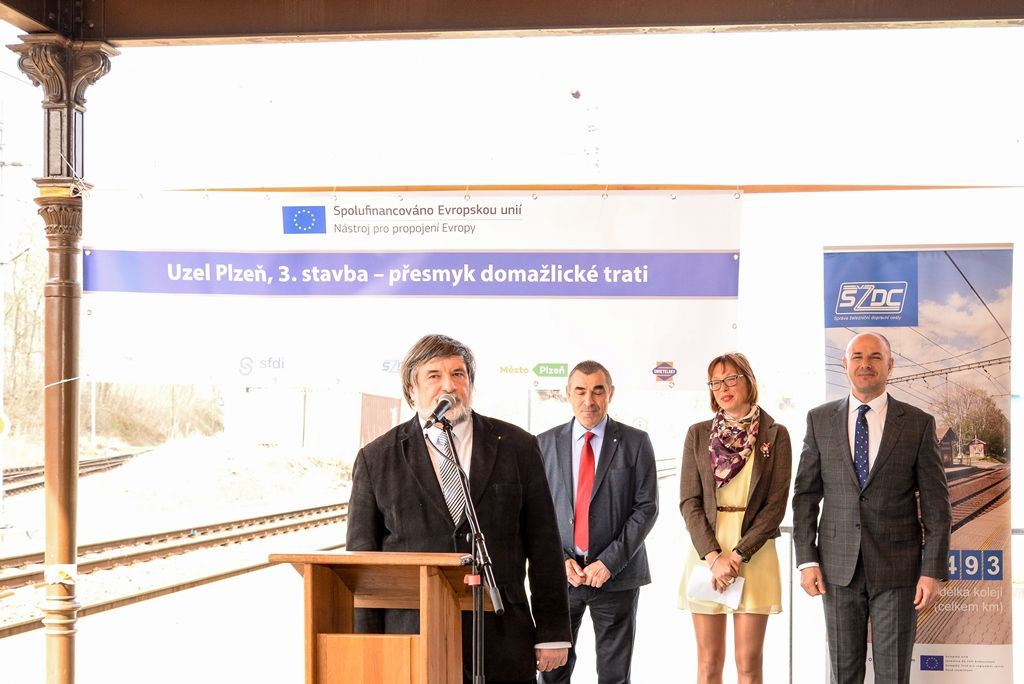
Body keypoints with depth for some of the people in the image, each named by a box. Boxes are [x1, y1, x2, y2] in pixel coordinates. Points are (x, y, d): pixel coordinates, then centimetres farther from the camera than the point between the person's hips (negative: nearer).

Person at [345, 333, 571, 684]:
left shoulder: (518, 447, 7)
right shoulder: (376, 459, 5)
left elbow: (544, 548, 7)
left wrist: (553, 633, 3)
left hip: (502, 641, 1)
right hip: (411, 637, 0)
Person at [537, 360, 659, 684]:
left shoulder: (635, 443, 2)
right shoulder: (545, 443, 7)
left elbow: (646, 508, -3)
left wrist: (609, 562, -11)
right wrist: (560, 560, -7)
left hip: (616, 574, -1)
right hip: (560, 573, 2)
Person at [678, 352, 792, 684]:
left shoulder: (775, 435, 2)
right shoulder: (698, 434, 7)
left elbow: (776, 504, -3)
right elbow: (689, 501, 2)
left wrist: (738, 555, -12)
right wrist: (713, 556, -11)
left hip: (755, 554, -2)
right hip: (706, 552, 2)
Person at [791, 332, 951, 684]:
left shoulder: (918, 424, 0)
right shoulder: (820, 420, 5)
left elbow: (936, 503, -1)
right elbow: (805, 494, 6)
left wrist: (933, 571, -7)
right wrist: (807, 560, -1)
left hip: (897, 567, -1)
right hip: (838, 566, 2)